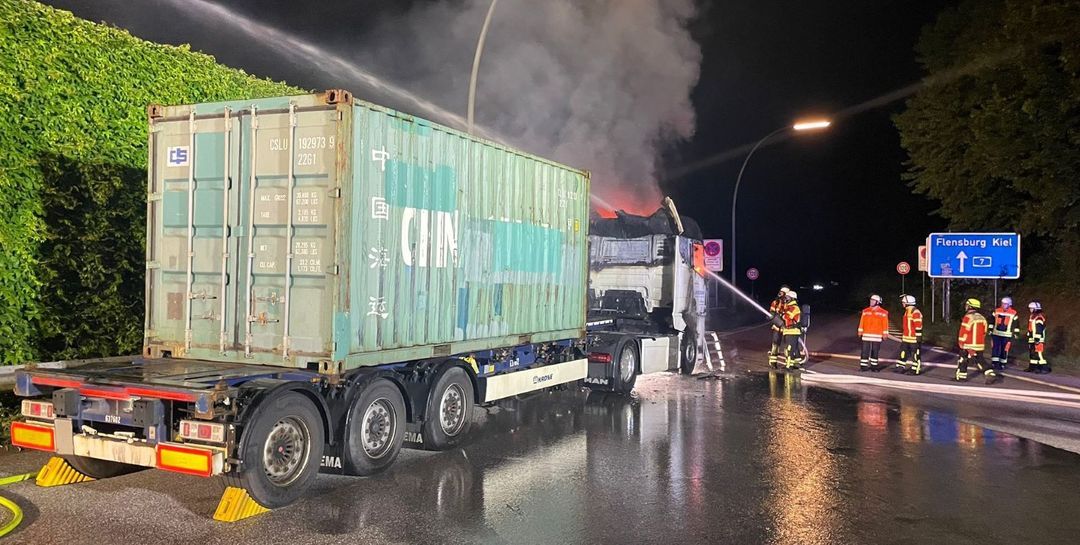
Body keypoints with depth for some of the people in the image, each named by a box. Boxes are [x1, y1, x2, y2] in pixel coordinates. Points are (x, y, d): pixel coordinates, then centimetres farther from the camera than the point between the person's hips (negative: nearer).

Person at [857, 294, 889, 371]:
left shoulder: (883, 313, -1)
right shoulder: (865, 311, 6)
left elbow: (885, 324, 1)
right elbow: (862, 322, 8)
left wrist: (884, 334, -1)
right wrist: (860, 332, 6)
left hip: (877, 336, -2)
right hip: (866, 335, 2)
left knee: (875, 351, 6)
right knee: (865, 351, 0)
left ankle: (874, 366, 15)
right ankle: (863, 366, 3)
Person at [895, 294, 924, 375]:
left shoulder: (915, 312, -17)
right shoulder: (907, 311, 15)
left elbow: (918, 326, -19)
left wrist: (918, 337, -20)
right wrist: (902, 335, 27)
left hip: (913, 338, -10)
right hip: (906, 338, 10)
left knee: (916, 354, 1)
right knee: (903, 352, 12)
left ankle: (916, 369, 7)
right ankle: (901, 367, 19)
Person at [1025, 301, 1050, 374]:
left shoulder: (1039, 318, -17)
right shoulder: (1032, 316, 15)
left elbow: (1039, 330, -21)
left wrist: (1037, 339, -23)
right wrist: (1029, 336, 26)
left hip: (1038, 340, -11)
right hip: (1032, 339, 11)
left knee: (1039, 353, -12)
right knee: (1032, 353, 15)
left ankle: (1045, 368, -9)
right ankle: (1032, 367, 23)